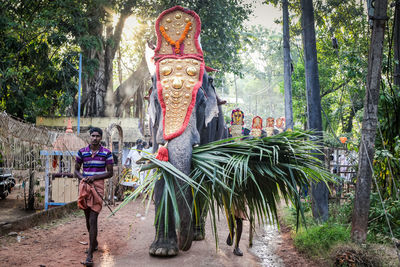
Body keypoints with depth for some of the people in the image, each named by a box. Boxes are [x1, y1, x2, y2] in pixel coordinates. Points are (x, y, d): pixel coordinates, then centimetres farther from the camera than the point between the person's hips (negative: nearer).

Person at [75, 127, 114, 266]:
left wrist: (95, 177, -14)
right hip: (84, 186, 4)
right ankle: (94, 242, 42)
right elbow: (76, 170, 14)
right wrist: (83, 178, -7)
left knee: (92, 220, -11)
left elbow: (110, 173, 0)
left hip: (98, 186, -4)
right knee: (88, 219, 17)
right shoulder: (82, 152, 6)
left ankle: (90, 255, -10)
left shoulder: (106, 153, -1)